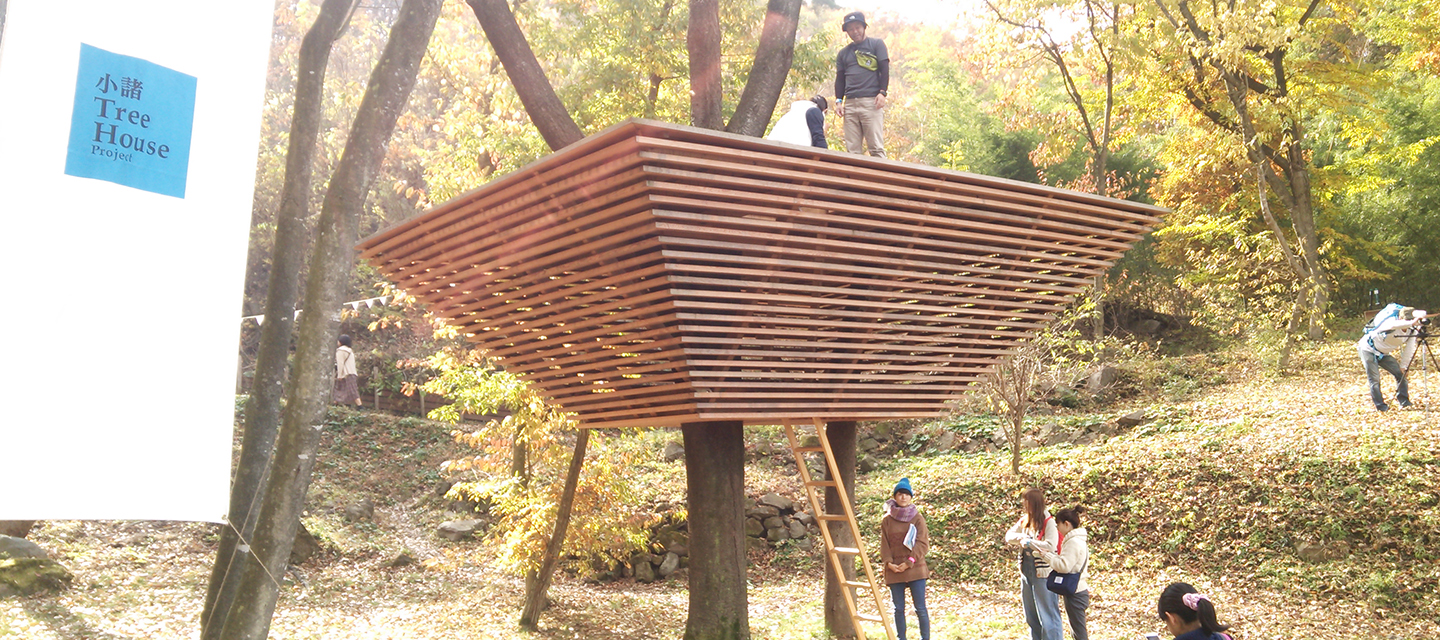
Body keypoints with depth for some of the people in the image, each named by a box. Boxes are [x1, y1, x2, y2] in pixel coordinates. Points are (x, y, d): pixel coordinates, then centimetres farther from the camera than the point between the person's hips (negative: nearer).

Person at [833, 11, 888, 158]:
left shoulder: (876, 44, 12)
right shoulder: (843, 53, 22)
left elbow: (884, 69, 4)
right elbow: (840, 79, 20)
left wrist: (882, 93, -8)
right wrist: (838, 101, 7)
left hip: (871, 101, -4)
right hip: (850, 103, 4)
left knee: (876, 148, -11)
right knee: (852, 150, -2)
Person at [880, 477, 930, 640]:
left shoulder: (917, 518, 3)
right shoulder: (887, 520, 6)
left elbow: (923, 543, -2)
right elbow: (884, 544, 5)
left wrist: (909, 562, -10)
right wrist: (888, 562, -10)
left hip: (915, 568, -1)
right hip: (894, 570, 2)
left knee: (920, 608, -3)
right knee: (899, 609, 4)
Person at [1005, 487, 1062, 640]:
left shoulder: (1049, 522, -14)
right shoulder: (1024, 520, 7)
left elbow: (1050, 546, -24)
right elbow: (1008, 536, 4)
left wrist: (1029, 542, -25)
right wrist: (1020, 537, -15)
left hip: (1043, 575, -8)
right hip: (1027, 573, 8)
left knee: (1048, 616, -3)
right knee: (1031, 617, 17)